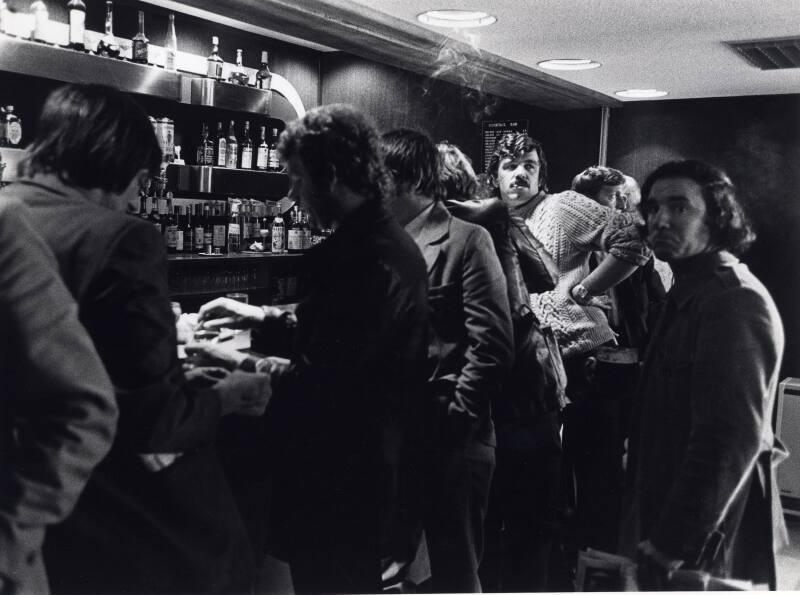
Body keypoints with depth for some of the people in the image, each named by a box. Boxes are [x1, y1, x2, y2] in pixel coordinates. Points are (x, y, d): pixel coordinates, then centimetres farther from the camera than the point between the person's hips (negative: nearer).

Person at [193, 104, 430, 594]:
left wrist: (237, 364, -11)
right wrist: (264, 317, 15)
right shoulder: (381, 241, 8)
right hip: (362, 463, 10)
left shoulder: (371, 258, -26)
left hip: (344, 476, -10)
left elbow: (323, 380, -26)